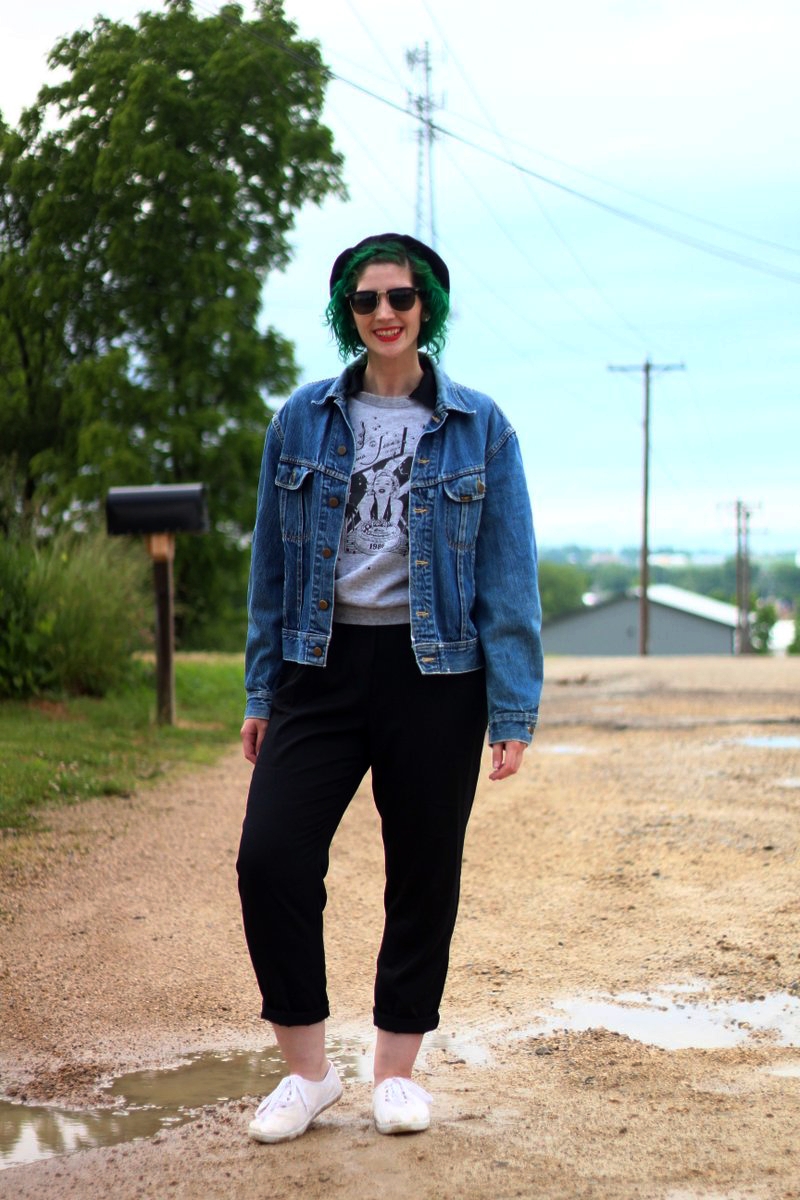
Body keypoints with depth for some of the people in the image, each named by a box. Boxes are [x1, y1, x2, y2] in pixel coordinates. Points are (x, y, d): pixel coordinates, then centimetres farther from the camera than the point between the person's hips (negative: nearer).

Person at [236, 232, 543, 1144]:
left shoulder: (478, 428, 1)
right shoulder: (303, 420, 6)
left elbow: (508, 577, -1)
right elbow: (270, 564, 9)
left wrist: (512, 712, -6)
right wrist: (262, 693, 7)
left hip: (433, 675, -1)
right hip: (323, 667, 1)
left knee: (424, 873, 6)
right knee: (271, 857, -9)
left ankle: (397, 1068, 23)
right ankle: (306, 1069, 7)